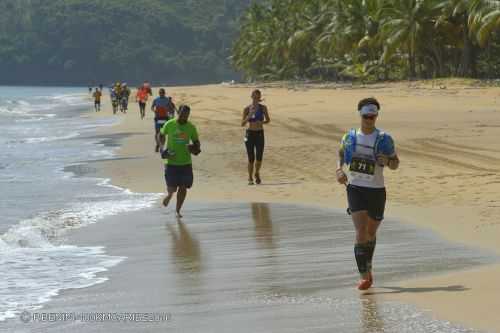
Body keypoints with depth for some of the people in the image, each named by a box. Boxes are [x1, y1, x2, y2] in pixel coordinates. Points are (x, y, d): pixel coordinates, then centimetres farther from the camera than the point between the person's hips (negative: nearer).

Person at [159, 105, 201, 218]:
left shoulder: (191, 127, -2)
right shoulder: (169, 124, -7)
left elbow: (196, 141, 9)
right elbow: (161, 135, 10)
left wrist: (196, 148, -14)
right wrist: (163, 147, -5)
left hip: (186, 163, 2)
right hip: (171, 162, -2)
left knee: (183, 188, 2)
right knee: (172, 188, -6)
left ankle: (178, 210, 18)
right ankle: (169, 194, 31)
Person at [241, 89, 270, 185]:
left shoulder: (263, 108, 1)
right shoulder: (247, 109, -2)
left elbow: (268, 120, 12)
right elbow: (242, 124, -4)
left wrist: (262, 122, -10)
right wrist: (249, 116, -21)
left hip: (260, 134, 1)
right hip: (250, 134, -1)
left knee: (259, 158, -5)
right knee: (251, 158, -3)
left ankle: (257, 173, 24)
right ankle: (250, 178, 11)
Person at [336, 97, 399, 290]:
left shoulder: (384, 139, -2)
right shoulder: (350, 137, 2)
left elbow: (396, 164, 5)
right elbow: (341, 155, 18)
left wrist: (387, 161, -18)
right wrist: (339, 170, -2)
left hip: (376, 191, 1)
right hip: (355, 189, -1)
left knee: (371, 233, 15)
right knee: (361, 232, -14)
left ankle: (367, 269, 38)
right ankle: (365, 276, -15)